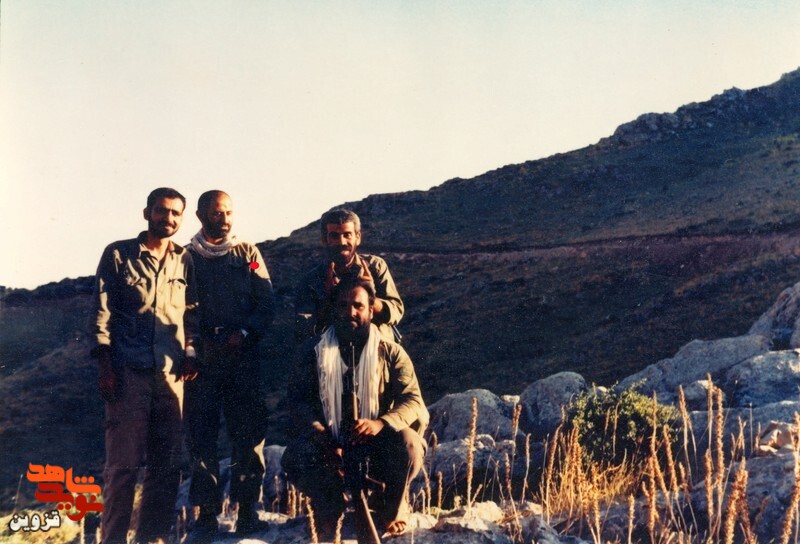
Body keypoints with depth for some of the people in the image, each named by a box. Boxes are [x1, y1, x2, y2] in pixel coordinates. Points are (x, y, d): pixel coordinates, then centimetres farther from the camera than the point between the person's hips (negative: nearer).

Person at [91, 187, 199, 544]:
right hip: (128, 371, -3)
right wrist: (104, 365, -7)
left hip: (170, 374, 3)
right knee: (123, 463, -4)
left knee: (166, 464, 5)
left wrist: (190, 354, 1)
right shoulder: (118, 254, 5)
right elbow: (101, 312, 1)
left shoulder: (184, 261, 14)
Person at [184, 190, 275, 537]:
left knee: (248, 432, -2)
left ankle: (247, 510, 6)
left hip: (244, 356, 0)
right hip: (202, 358, 0)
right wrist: (198, 342, -10)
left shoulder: (248, 254, 12)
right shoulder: (186, 257, 9)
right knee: (201, 434, 0)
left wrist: (244, 334, -9)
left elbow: (267, 304, 6)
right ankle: (207, 512, 7)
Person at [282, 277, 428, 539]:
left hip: (375, 448, 0)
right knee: (295, 457, -31)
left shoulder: (391, 353, 4)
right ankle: (329, 507, 4)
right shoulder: (313, 350, 5)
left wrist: (381, 423, -29)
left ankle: (393, 508, 2)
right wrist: (321, 438, -23)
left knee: (408, 443, -31)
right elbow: (297, 398, -3)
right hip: (327, 445, 0)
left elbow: (413, 400, -7)